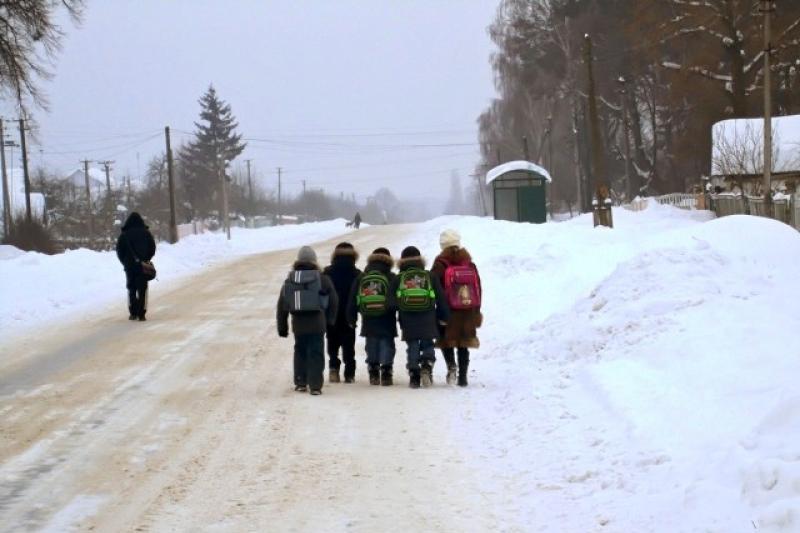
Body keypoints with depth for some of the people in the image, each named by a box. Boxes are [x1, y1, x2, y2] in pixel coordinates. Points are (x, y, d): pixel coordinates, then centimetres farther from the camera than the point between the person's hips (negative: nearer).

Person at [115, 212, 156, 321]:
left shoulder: (124, 235, -3)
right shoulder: (146, 233, -2)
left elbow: (119, 251, -1)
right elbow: (152, 248, 3)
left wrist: (125, 262, 13)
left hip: (129, 266, 0)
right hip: (143, 266, 0)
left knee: (131, 289, 13)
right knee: (142, 290, 2)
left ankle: (133, 313, 10)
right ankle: (141, 314, -4)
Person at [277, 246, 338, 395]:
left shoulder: (289, 280, 7)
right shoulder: (322, 279, -2)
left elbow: (281, 306, 10)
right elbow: (333, 301, -1)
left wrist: (282, 326, 16)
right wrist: (329, 320, 9)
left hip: (298, 324, 3)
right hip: (317, 323, -3)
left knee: (300, 352, 17)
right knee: (316, 354, -1)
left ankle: (300, 383, 18)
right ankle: (315, 385, -7)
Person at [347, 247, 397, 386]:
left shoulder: (361, 278, 6)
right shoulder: (392, 278, -4)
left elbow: (352, 300, 7)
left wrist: (351, 319, 15)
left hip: (368, 322, 3)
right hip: (387, 322, -3)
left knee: (371, 348, 11)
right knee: (386, 345, 1)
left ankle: (373, 374, 10)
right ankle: (386, 374, -5)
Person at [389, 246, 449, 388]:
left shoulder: (398, 279, 5)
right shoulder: (430, 277, 6)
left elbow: (392, 302, 2)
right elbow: (441, 300, 6)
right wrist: (443, 317, 16)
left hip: (408, 323, 0)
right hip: (428, 322, 0)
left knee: (412, 347, 7)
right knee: (427, 345, 11)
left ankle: (414, 375, -2)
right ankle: (427, 366, -14)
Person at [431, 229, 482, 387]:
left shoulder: (440, 265, -6)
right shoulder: (470, 264, 7)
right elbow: (478, 288, 10)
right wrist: (476, 311, 16)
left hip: (448, 310, -3)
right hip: (468, 311, 3)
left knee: (447, 339, 10)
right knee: (463, 345, 10)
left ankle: (451, 365, -14)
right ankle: (463, 376, 7)